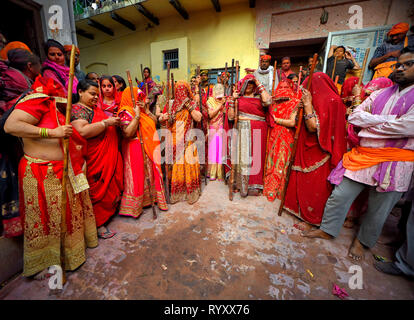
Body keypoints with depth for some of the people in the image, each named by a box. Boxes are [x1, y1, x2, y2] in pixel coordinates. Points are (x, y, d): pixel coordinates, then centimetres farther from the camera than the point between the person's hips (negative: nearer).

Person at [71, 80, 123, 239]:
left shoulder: (96, 108, 19)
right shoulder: (77, 109, -8)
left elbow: (106, 129, 31)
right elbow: (82, 132, -25)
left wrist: (115, 121, 11)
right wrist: (106, 122, -21)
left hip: (110, 157, 8)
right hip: (95, 160, -8)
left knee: (111, 186, 15)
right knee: (98, 189, 0)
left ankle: (108, 213, 34)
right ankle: (99, 225, 15)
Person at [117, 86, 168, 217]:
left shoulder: (140, 110, 14)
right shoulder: (126, 112, -11)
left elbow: (154, 122, 12)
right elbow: (127, 133, -23)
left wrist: (146, 110, 0)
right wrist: (137, 116, -21)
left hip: (148, 148, 8)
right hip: (135, 149, -8)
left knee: (149, 174, 14)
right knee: (136, 177, 0)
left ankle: (147, 199, 31)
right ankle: (134, 207, 15)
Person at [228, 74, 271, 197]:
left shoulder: (259, 96, 12)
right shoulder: (238, 97, 12)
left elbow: (267, 101, -12)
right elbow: (231, 117, 3)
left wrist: (259, 85, -1)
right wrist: (233, 99, -4)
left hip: (258, 131, 0)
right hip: (242, 130, 0)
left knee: (255, 156, 0)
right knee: (243, 156, -2)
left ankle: (253, 185, 11)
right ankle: (243, 186, 7)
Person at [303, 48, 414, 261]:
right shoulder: (380, 94, 12)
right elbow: (354, 115, 3)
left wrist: (368, 124, -7)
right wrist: (385, 120, -10)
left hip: (394, 163, -3)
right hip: (362, 156, 4)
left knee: (377, 210, 10)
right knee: (339, 196, 5)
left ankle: (362, 240, 34)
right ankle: (327, 230, 23)